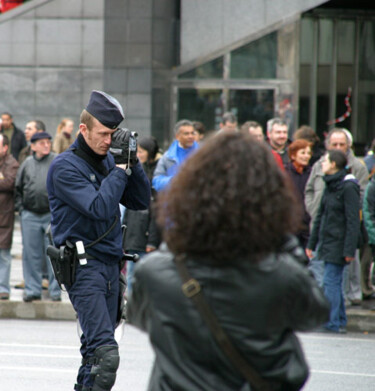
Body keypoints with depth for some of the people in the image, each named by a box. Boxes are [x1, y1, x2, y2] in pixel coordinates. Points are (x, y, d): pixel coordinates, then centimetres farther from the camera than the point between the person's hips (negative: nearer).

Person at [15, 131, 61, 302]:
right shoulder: (27, 163, 8)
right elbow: (18, 188, 16)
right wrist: (20, 207, 8)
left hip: (52, 216, -3)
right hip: (30, 216, 3)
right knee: (31, 255, 5)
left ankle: (55, 291, 5)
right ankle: (32, 290, 12)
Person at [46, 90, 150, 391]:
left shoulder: (108, 160, 12)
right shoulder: (65, 167, -11)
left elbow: (141, 202, 12)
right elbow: (99, 208, -21)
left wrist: (132, 164, 0)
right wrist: (120, 171, -14)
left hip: (110, 262, 8)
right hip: (83, 263, -8)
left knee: (96, 347, 12)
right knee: (105, 352, -18)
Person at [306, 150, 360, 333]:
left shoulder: (348, 187, -15)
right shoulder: (330, 185, 11)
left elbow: (353, 220, -16)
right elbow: (320, 215, 17)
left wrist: (349, 249, -19)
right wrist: (312, 243, 17)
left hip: (339, 243, -8)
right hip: (327, 242, 8)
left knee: (330, 282, -9)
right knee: (334, 282, 12)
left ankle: (333, 323, -6)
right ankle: (340, 321, 18)